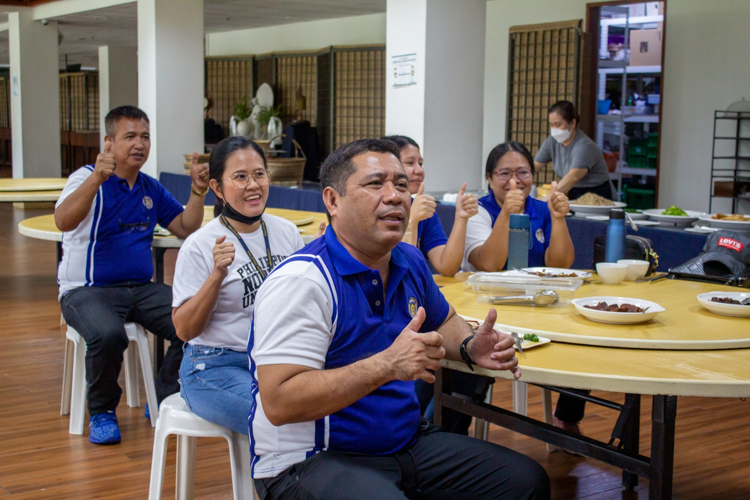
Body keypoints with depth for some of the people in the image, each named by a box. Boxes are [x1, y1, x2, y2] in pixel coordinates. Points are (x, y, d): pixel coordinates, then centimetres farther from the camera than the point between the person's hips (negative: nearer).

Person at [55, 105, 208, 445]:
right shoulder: (88, 178, -6)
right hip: (86, 290, -5)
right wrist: (97, 179, -38)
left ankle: (164, 401, 4)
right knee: (108, 334, -36)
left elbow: (185, 229, 14)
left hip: (141, 288, 5)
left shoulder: (151, 189, 14)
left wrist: (198, 191, -2)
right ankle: (102, 412, -7)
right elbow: (63, 222, -25)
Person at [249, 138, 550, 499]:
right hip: (310, 464, -8)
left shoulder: (410, 263, 7)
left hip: (407, 442, 8)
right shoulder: (301, 281, -19)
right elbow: (278, 403, -25)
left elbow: (442, 321, 29)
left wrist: (470, 347, 5)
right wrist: (388, 365, -30)